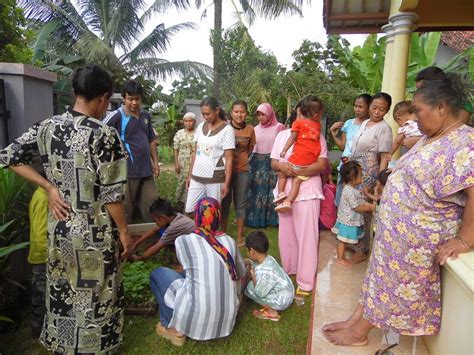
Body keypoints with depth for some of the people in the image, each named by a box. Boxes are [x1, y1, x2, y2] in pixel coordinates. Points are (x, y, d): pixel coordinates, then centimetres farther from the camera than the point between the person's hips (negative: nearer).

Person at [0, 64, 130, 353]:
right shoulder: (104, 135, -20)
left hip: (59, 228, 6)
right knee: (94, 296, 14)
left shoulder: (48, 127, -2)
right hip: (95, 234, -6)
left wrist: (49, 187, -1)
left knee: (61, 292, 24)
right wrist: (124, 232, -7)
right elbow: (112, 194, -19)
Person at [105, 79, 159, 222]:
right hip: (127, 170, -6)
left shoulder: (146, 116, 9)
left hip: (146, 169, 6)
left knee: (151, 205, 14)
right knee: (126, 208, 7)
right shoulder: (116, 116, -10)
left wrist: (155, 161, 14)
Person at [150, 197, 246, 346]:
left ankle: (175, 330, 16)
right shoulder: (230, 241, 1)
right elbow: (241, 273, 17)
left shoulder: (183, 241, -8)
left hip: (197, 317, -5)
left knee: (157, 274, 13)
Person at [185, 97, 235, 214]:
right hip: (197, 178, 5)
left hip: (215, 179, -5)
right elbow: (195, 152, 14)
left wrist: (227, 182, -13)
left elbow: (229, 158, -9)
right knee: (189, 211, 5)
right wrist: (190, 174, 12)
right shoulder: (201, 126, 9)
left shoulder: (227, 130, -7)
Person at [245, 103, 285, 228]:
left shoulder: (279, 127, -2)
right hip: (257, 163, 5)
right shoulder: (256, 129, 13)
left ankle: (272, 218, 11)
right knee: (256, 190, 7)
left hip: (272, 163, -4)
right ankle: (255, 218, 17)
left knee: (271, 190, -1)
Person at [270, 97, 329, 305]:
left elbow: (322, 164, -10)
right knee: (286, 235, 12)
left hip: (307, 191, -4)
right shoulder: (282, 135, 12)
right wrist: (281, 165, -15)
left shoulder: (317, 136, 1)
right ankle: (289, 272, 30)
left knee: (307, 237, -3)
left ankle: (304, 284, 4)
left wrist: (297, 171, -20)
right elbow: (272, 163, 9)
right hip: (285, 191, 4)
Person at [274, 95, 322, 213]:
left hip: (298, 158, -3)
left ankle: (281, 193, 3)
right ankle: (288, 202, -9)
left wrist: (284, 150, -1)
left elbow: (292, 138, -4)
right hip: (311, 162, 3)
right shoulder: (318, 125, 14)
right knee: (297, 180, 3)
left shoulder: (298, 122, 3)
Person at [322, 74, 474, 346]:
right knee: (383, 277, 16)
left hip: (418, 238, -8)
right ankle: (355, 321, 29)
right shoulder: (431, 138, 8)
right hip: (396, 230, 9)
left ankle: (359, 332, 24)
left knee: (394, 284, 8)